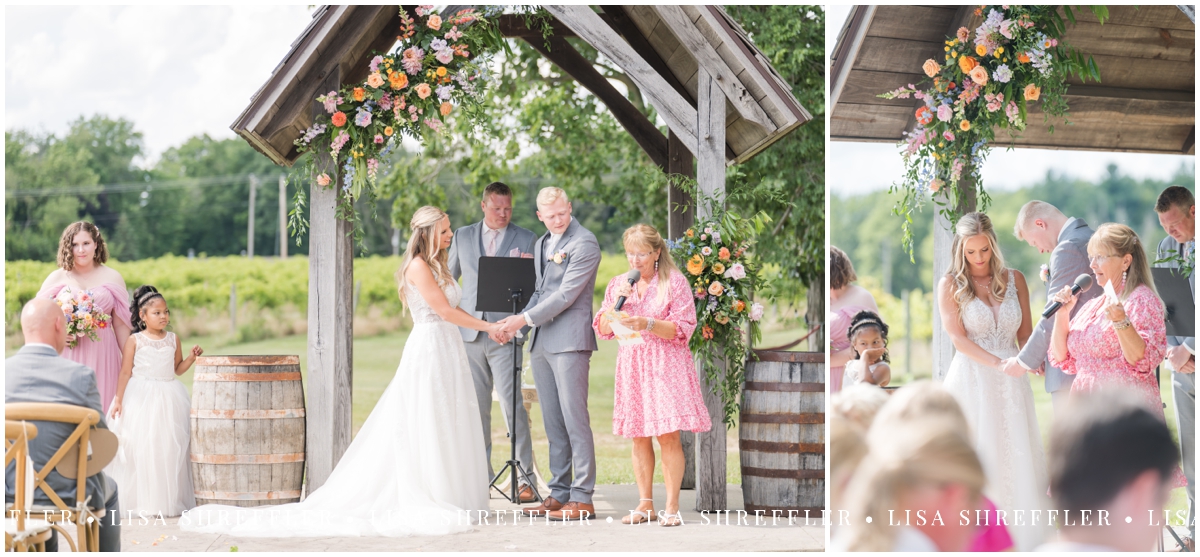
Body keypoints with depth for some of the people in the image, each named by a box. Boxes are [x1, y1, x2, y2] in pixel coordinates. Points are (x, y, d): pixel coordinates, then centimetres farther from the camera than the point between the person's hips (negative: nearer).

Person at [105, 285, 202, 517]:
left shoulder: (173, 340, 7)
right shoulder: (134, 341, -1)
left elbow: (177, 369, 12)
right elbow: (125, 372, -2)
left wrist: (191, 357, -4)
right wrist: (118, 400, -6)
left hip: (168, 399, 3)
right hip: (140, 399, -3)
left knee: (168, 448, 1)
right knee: (139, 448, -4)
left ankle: (168, 501, 7)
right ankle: (140, 500, 2)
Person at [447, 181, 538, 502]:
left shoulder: (525, 240, 5)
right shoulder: (463, 236, 13)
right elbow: (448, 278, 20)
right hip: (469, 333, 3)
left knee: (512, 405, -10)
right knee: (476, 409, 8)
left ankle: (524, 478, -7)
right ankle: (480, 477, 16)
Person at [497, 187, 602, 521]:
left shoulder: (585, 243, -8)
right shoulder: (541, 244, 19)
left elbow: (566, 294, -14)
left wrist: (526, 319, -13)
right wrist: (518, 321, 10)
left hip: (570, 340, -8)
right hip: (541, 342, 8)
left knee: (575, 418, -9)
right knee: (552, 421, 8)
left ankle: (582, 498, -7)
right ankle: (559, 494, 12)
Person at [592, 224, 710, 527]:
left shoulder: (674, 282, -3)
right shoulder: (618, 284, 11)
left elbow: (683, 329, -8)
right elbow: (602, 329, 10)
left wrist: (647, 324, -21)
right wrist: (617, 302, -7)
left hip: (666, 366, -4)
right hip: (631, 365, 4)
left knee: (668, 436, -8)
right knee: (639, 438, 5)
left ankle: (672, 507, -3)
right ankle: (645, 504, 12)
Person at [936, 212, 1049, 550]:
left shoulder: (1014, 279, 9)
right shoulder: (950, 285, 1)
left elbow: (1025, 333, 11)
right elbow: (958, 338, -7)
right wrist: (998, 363, -20)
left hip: (1010, 384, 3)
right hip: (971, 380, -3)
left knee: (1017, 458, 0)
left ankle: (1022, 539, 2)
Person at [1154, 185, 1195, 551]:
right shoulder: (1167, 247, 10)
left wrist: (1189, 350, -16)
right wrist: (1171, 349, -3)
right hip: (1181, 368, 6)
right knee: (1189, 456, 11)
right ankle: (1194, 532, 19)